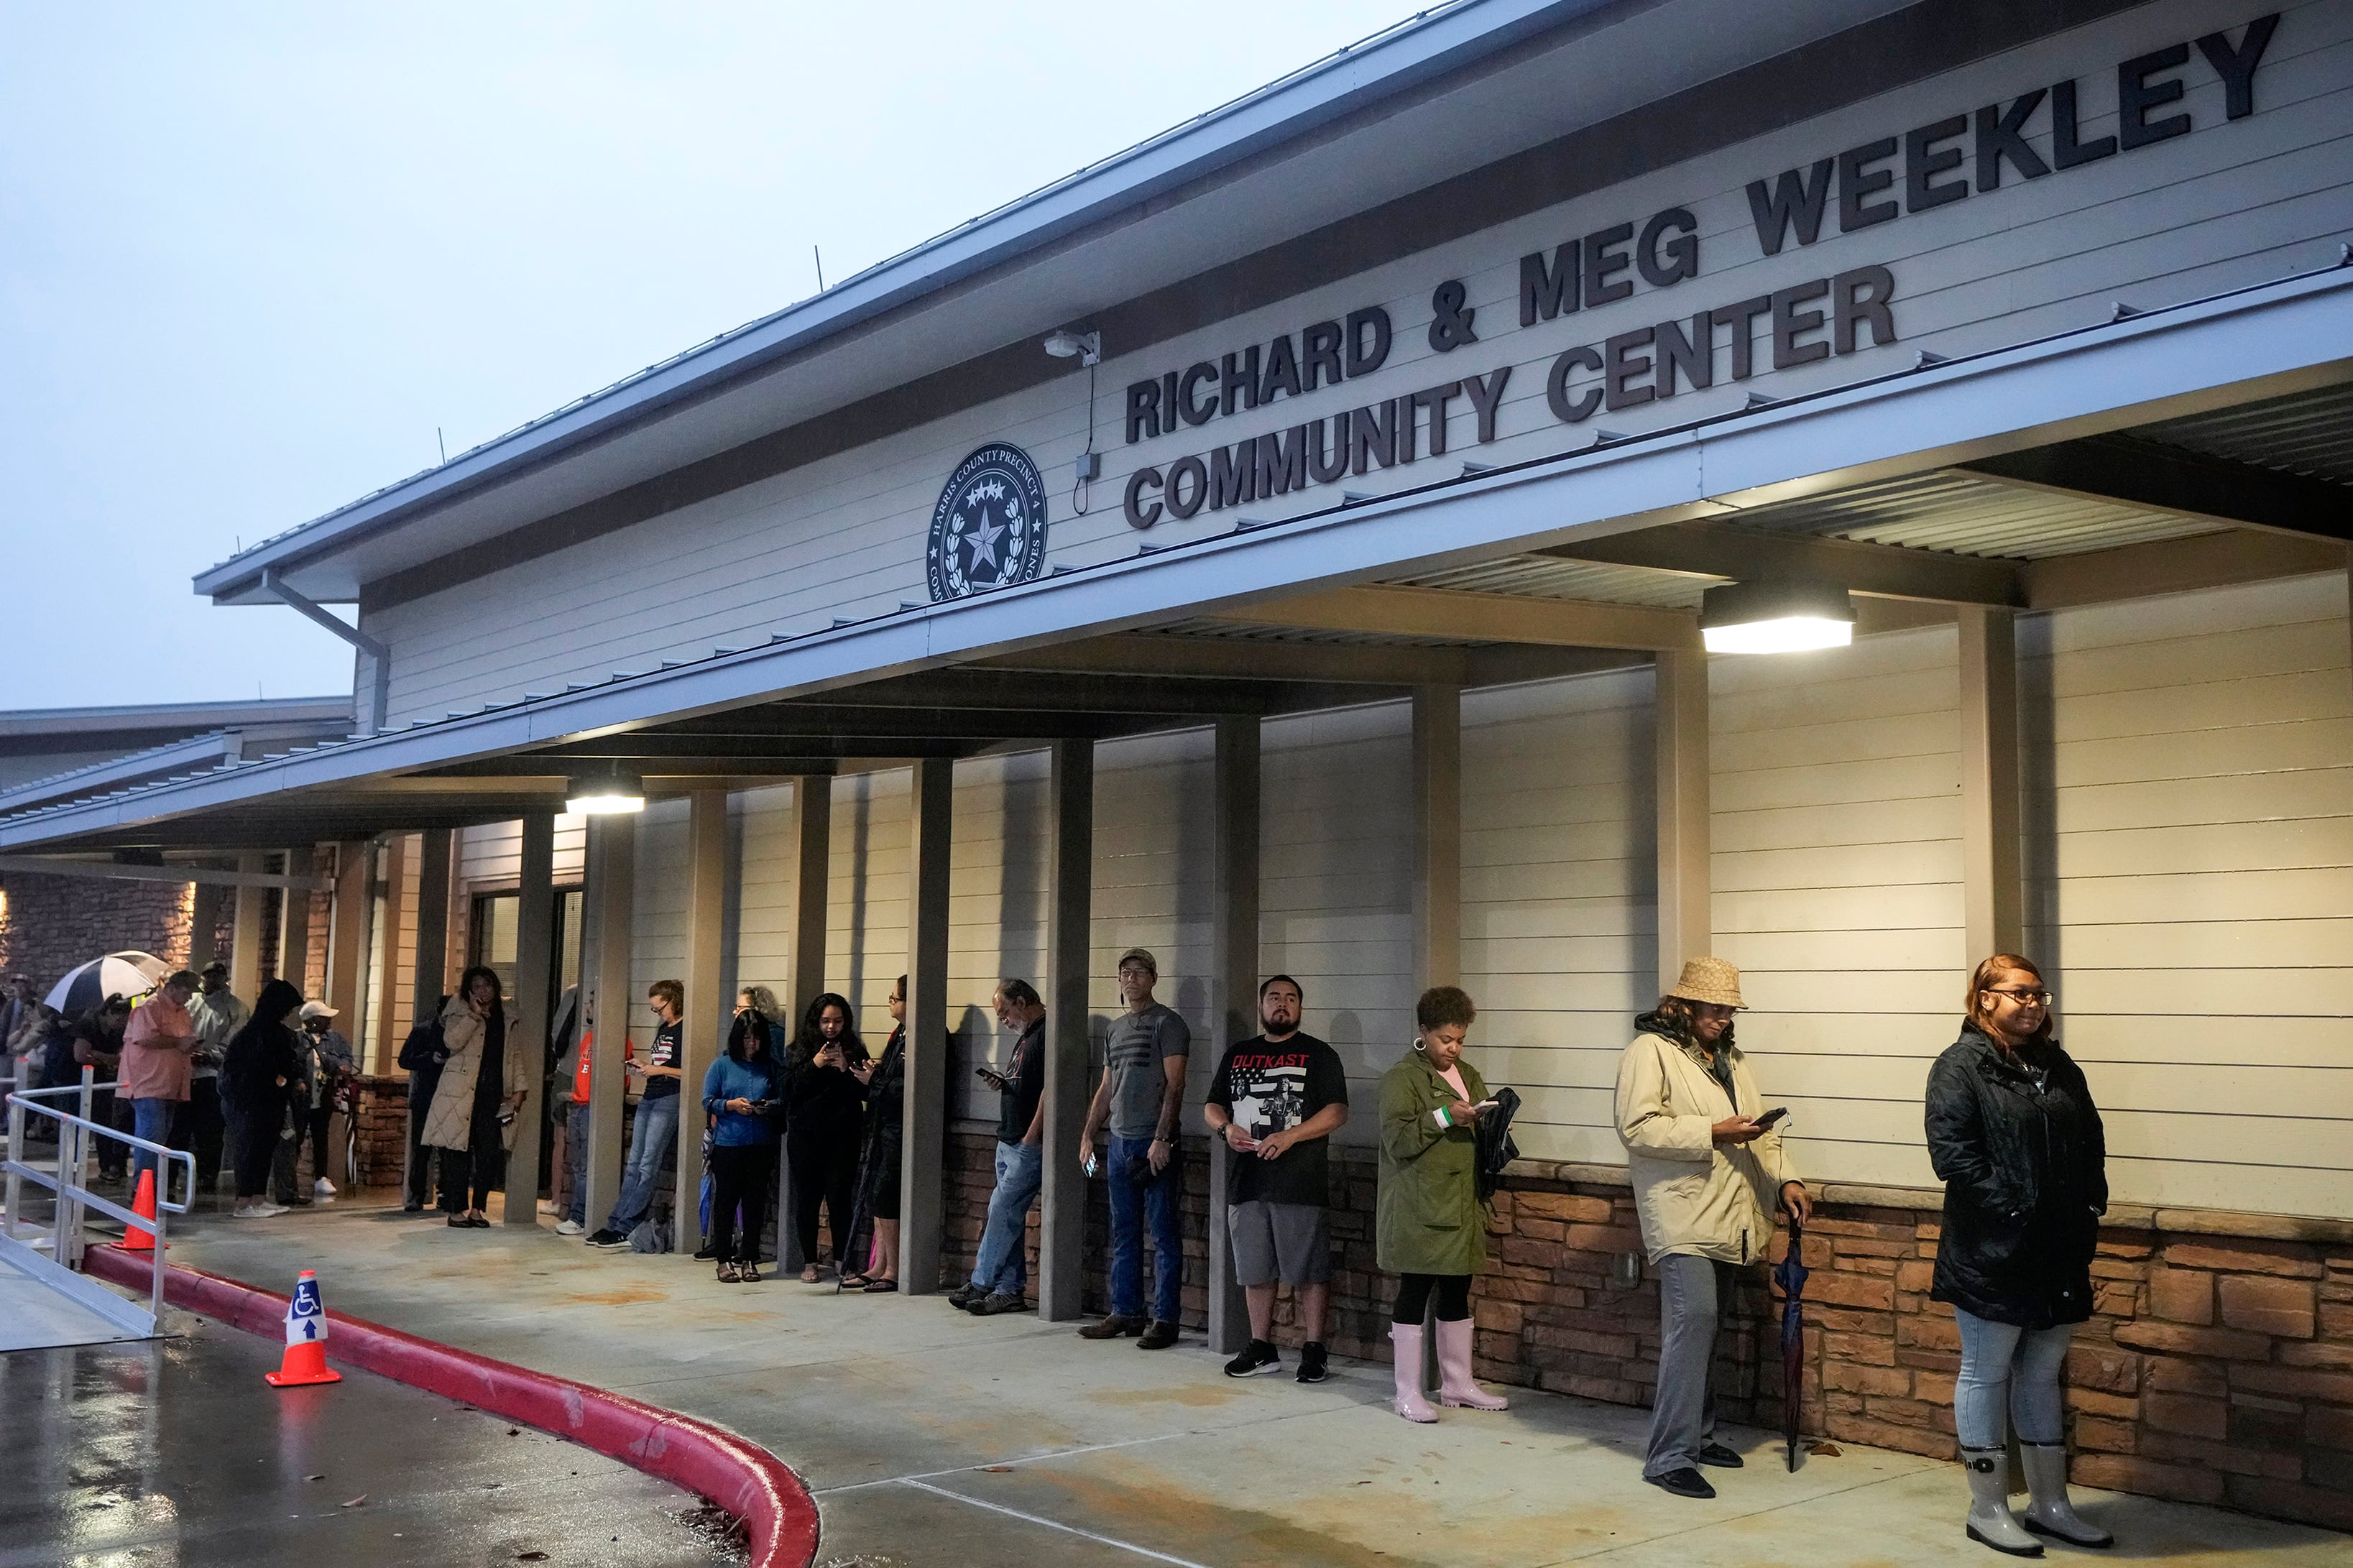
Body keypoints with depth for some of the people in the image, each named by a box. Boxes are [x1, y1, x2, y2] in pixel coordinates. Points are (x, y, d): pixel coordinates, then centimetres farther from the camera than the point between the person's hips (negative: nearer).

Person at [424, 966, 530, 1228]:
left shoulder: (507, 1016, 15)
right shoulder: (460, 1012, 4)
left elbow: (516, 1053, 15)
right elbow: (452, 1041, -13)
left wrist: (519, 1088, 7)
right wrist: (474, 1015, -16)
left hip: (494, 1095, 3)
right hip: (461, 1093, -3)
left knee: (489, 1152, 0)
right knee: (458, 1151, -4)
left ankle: (477, 1208, 10)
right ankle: (456, 1210, 3)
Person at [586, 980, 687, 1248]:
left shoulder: (685, 1031, -9)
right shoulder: (662, 1029, 19)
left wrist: (660, 1069, -15)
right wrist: (642, 1066, 10)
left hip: (669, 1100, -9)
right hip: (649, 1099, 9)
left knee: (649, 1165, -8)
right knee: (634, 1165, 6)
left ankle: (624, 1229, -9)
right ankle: (615, 1223, 5)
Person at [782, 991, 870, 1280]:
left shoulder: (855, 1050, 6)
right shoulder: (798, 1050, 6)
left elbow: (866, 1093, 0)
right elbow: (789, 1090, -3)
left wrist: (846, 1070, -14)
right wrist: (814, 1065, -13)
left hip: (842, 1137, -1)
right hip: (805, 1136, 1)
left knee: (839, 1197, -4)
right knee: (806, 1199, 4)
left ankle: (842, 1261, 6)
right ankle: (809, 1262, 13)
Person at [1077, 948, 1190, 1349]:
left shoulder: (1166, 1023, -5)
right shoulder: (1116, 1028, 18)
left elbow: (1174, 1085, -12)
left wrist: (1162, 1139, -19)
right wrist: (1089, 1136, 15)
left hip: (1155, 1144, -8)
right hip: (1119, 1142, 8)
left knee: (1164, 1235, -3)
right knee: (1124, 1235, 11)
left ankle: (1165, 1319, 0)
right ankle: (1125, 1313, 18)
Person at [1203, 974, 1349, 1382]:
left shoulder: (1318, 1055, 3)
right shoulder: (1237, 1055, 16)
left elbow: (1337, 1112, -6)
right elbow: (1212, 1106, 18)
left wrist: (1290, 1135, -18)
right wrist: (1225, 1128, -4)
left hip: (1301, 1184, -4)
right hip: (1246, 1182, 5)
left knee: (1309, 1271, -2)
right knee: (1255, 1271, 11)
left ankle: (1314, 1352, 6)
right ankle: (1261, 1348, 22)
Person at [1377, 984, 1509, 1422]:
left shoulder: (1468, 1075, 17)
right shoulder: (1401, 1077, -7)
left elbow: (1480, 1134, 25)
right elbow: (1398, 1139, -16)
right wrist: (1446, 1116, -22)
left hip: (1461, 1204, 7)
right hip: (1418, 1211, -7)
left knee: (1457, 1295, 13)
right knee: (1415, 1293, -3)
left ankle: (1457, 1383, 23)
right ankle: (1408, 1393, 3)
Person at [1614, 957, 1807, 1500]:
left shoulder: (1729, 1059, 21)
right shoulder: (1650, 1052, -4)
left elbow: (1759, 1129, 22)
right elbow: (1638, 1128, -15)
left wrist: (1786, 1179, 6)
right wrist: (1713, 1133, -17)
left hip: (1728, 1221, 8)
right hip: (1683, 1218, -8)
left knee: (1702, 1328, 13)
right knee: (1693, 1320, -17)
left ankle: (1697, 1435, 23)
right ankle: (1670, 1457, -15)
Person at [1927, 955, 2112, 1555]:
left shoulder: (2060, 1068, 13)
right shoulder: (1960, 1067, -9)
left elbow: (2091, 1144, 15)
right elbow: (1952, 1152, -17)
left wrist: (2090, 1205, 1)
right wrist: (2012, 1210, -20)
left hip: (2059, 1255, 7)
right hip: (1992, 1255, -7)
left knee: (2042, 1375, 16)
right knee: (1986, 1376, 4)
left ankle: (2050, 1504, 26)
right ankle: (1988, 1509, 14)